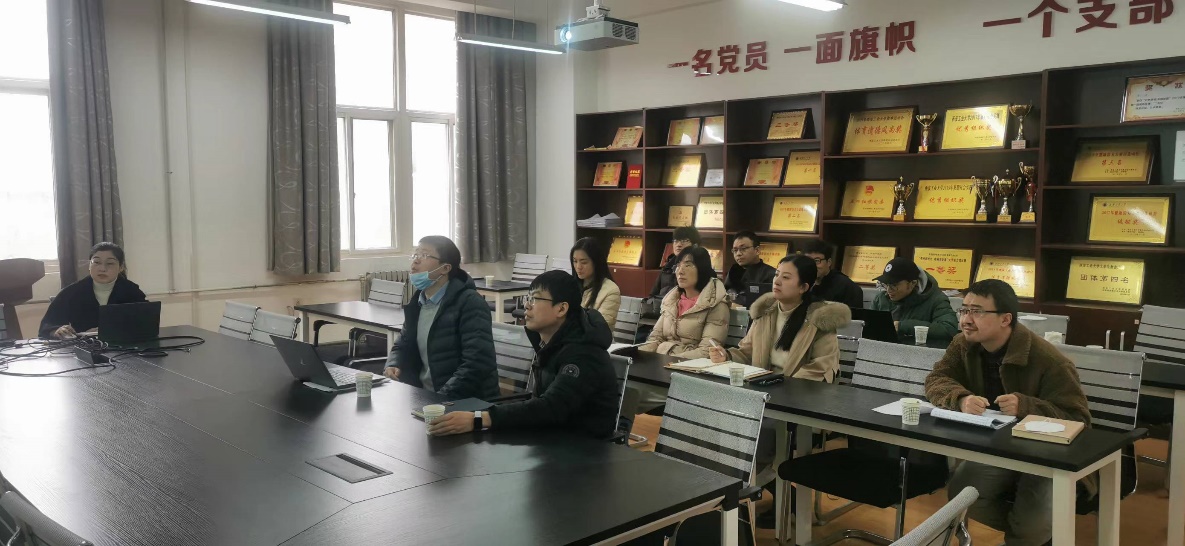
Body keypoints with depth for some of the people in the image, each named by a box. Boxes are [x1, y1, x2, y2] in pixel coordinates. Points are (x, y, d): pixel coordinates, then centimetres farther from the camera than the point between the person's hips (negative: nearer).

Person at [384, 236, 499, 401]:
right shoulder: (416, 303, 11)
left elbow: (477, 364, -22)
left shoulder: (470, 303, -13)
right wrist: (393, 366, 0)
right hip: (423, 397, 7)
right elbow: (403, 345, 21)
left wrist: (441, 398, -25)